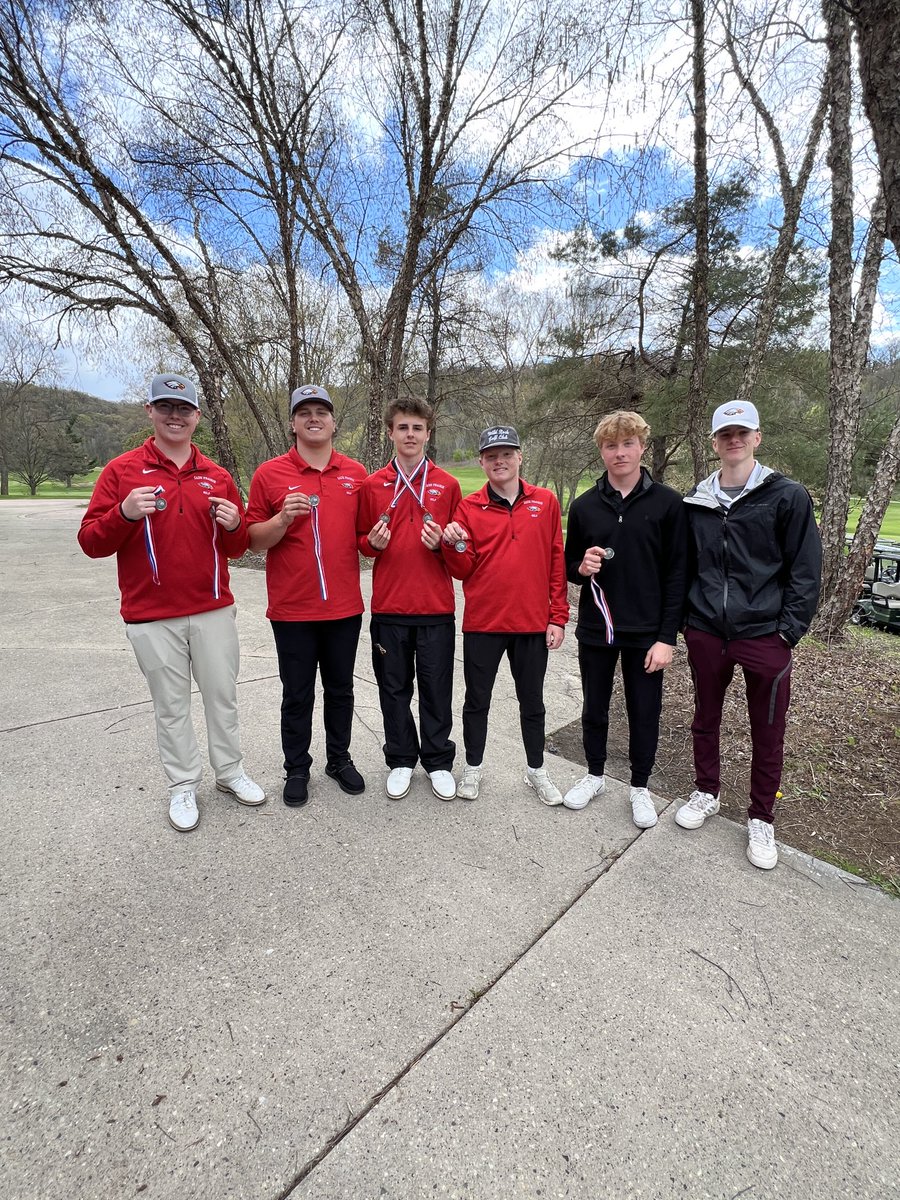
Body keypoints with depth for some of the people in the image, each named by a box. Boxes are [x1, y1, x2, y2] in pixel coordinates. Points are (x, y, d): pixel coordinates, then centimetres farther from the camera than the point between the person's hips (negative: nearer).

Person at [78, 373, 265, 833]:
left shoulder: (216, 476, 7)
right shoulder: (121, 471, 0)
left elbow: (236, 548, 11)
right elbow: (90, 543, -4)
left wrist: (233, 526, -12)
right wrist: (125, 514, -22)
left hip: (213, 611, 2)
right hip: (151, 616, -2)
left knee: (223, 696, 12)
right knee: (171, 706, 9)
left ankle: (230, 772, 30)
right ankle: (183, 787, 26)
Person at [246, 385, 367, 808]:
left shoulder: (356, 473, 5)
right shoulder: (269, 474, -2)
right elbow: (254, 541, -1)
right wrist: (283, 519, -20)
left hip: (344, 606, 2)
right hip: (292, 609, -2)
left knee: (340, 689, 15)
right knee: (297, 695, 11)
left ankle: (340, 759, 34)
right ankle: (297, 769, 29)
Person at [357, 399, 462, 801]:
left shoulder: (447, 485, 4)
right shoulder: (372, 485, 4)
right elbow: (362, 540, 10)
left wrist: (441, 543, -12)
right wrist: (373, 543, -11)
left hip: (437, 606, 0)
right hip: (388, 606, 1)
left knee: (436, 688, 8)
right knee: (394, 688, 11)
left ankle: (439, 762, 26)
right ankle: (401, 761, 29)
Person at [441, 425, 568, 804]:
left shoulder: (546, 502, 2)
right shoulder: (469, 508, -1)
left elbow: (556, 563, 3)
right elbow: (462, 570, -1)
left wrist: (557, 618, 0)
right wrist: (456, 545, -21)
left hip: (533, 623, 1)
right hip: (482, 623, 0)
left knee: (532, 701, 15)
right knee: (477, 700, 12)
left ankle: (536, 769, 34)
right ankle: (473, 767, 32)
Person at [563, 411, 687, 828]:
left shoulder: (667, 503, -5)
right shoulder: (584, 505, 3)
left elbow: (677, 574, -6)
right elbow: (569, 566, 10)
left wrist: (667, 637, -11)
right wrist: (582, 567, -14)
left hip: (646, 633, -2)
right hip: (595, 629, 3)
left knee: (644, 713, 11)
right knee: (594, 709, 15)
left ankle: (640, 788, 32)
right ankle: (594, 775, 37)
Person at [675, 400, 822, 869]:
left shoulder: (787, 496, -3)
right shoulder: (695, 502, 6)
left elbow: (806, 570, -3)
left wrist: (789, 629, -9)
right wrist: (685, 618, 7)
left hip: (764, 636, -2)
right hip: (705, 634, 3)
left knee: (768, 733, 9)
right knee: (705, 719, 16)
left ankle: (761, 819, 29)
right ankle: (706, 793, 37)